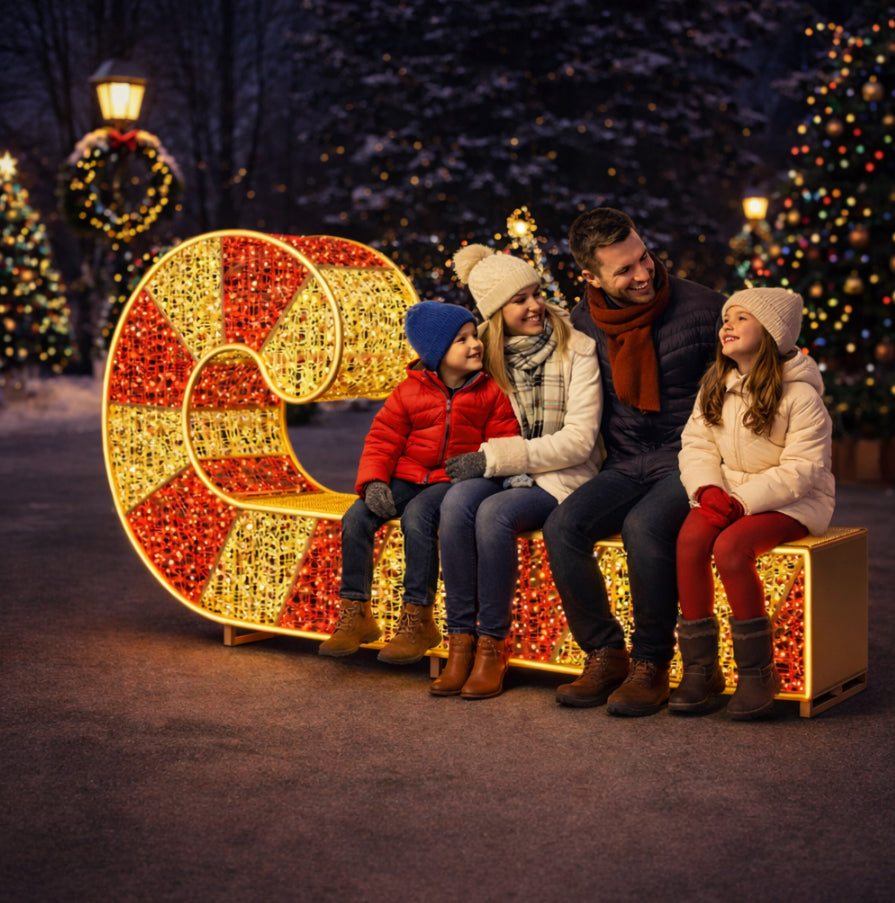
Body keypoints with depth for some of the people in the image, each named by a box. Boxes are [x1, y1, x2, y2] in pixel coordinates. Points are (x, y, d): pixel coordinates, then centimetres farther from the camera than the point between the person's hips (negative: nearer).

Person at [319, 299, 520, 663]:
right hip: (407, 476, 3)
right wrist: (373, 481, -11)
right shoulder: (408, 392, 7)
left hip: (454, 481, -3)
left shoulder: (490, 393, 4)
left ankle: (418, 620, -23)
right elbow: (382, 440, 6)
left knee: (417, 518, -33)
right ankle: (355, 614, -5)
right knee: (356, 518, -18)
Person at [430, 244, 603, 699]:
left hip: (560, 476, -4)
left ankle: (492, 646, -19)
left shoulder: (575, 349, -6)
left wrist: (495, 457, -17)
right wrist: (474, 460, -2)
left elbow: (579, 440, -12)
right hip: (503, 474, 4)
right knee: (456, 500, -29)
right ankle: (460, 642, -22)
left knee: (495, 512, -33)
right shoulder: (487, 351, 7)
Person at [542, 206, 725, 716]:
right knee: (563, 526, -23)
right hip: (625, 469, 4)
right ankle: (605, 654, -7)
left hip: (688, 466, -4)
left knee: (644, 526, -34)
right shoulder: (584, 323, 6)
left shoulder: (701, 309, -7)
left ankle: (652, 664, -15)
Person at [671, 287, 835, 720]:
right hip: (728, 495, 5)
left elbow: (802, 469, -14)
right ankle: (699, 668, -20)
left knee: (730, 548, -33)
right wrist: (707, 489, -14)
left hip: (792, 502, -5)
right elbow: (696, 444, 7)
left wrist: (743, 500, -22)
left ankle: (757, 674, -18)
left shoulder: (800, 395, -10)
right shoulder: (715, 386, 9)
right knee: (690, 539, -27)